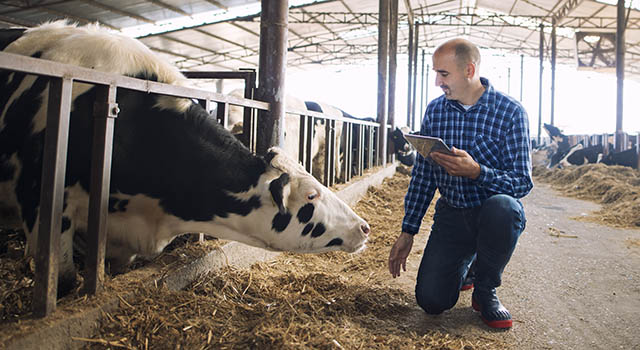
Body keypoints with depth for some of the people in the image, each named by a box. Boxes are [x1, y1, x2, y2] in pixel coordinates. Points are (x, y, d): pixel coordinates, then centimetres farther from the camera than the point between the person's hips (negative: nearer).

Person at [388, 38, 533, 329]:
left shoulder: (510, 111, -10)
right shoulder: (435, 110, 2)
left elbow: (523, 182, -14)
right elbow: (422, 174, 5)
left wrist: (476, 171, -32)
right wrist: (407, 231, 2)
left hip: (494, 211, -2)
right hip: (451, 214, 3)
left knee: (503, 207, -39)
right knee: (431, 300, -11)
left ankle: (485, 290, -9)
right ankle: (465, 263, 26)